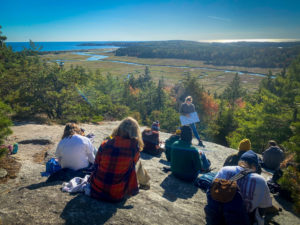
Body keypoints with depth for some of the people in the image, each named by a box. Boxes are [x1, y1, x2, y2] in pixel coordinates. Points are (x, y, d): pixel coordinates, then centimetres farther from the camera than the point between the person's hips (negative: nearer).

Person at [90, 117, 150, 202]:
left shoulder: (104, 144, -8)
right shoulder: (134, 146, -15)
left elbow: (96, 165, 6)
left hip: (96, 192, 3)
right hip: (117, 196, -3)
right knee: (137, 162, 15)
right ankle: (145, 183, 39)